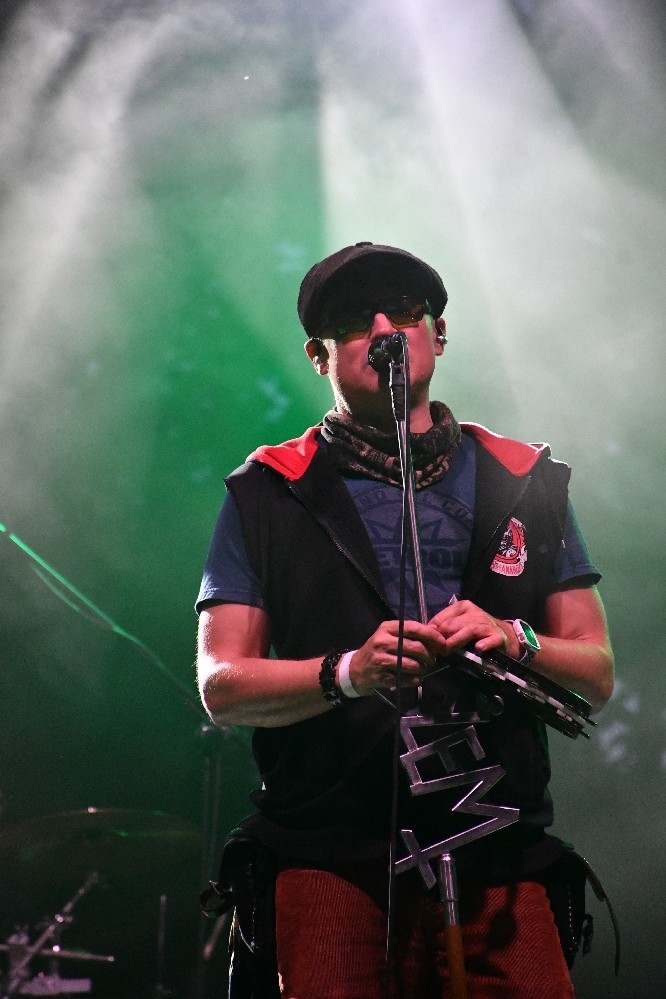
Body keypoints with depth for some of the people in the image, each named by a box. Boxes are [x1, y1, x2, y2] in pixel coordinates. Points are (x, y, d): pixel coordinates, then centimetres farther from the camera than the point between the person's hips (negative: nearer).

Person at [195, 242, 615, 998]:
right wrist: (346, 672, -17)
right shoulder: (268, 496, 8)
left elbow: (596, 675, 12)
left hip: (499, 860, 2)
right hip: (329, 862, -1)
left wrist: (515, 641, -10)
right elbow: (220, 686, 1)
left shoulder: (527, 483, 13)